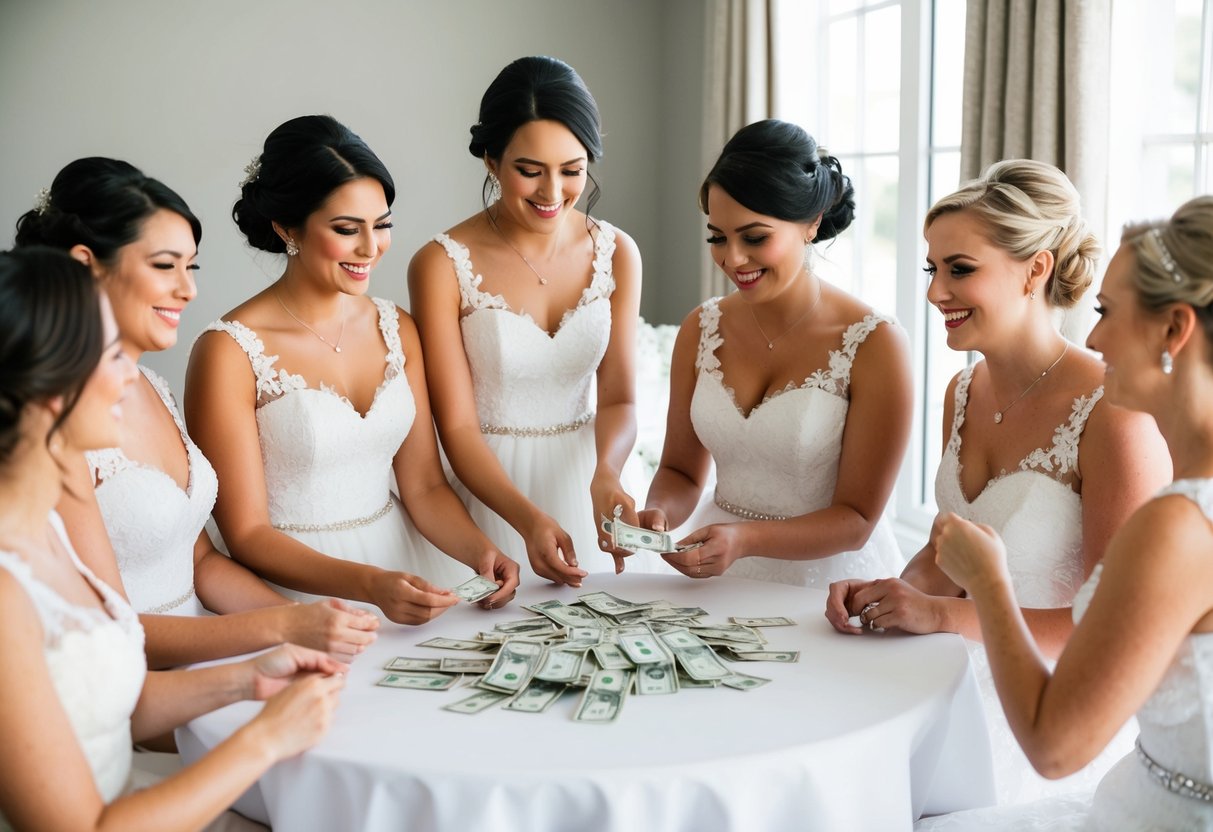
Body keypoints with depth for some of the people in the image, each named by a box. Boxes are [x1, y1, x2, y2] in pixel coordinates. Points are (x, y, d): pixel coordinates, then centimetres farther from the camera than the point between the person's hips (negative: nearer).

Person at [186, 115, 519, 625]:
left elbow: (423, 485, 8)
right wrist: (370, 584, -24)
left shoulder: (397, 330, 8)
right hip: (295, 589, -4)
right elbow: (246, 535, -10)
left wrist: (480, 551, -11)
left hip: (406, 567, 5)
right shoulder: (230, 351, -10)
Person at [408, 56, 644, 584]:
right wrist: (528, 518, -29)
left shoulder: (617, 253, -2)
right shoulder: (442, 265, -14)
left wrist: (606, 473, -24)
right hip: (488, 484, -3)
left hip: (583, 476, 4)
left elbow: (618, 398, -3)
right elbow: (458, 427, -15)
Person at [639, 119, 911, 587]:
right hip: (720, 583, 4)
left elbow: (856, 520, -9)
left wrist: (745, 540, -24)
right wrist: (656, 513, -10)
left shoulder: (876, 345, -10)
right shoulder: (702, 330, 4)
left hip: (829, 576, -4)